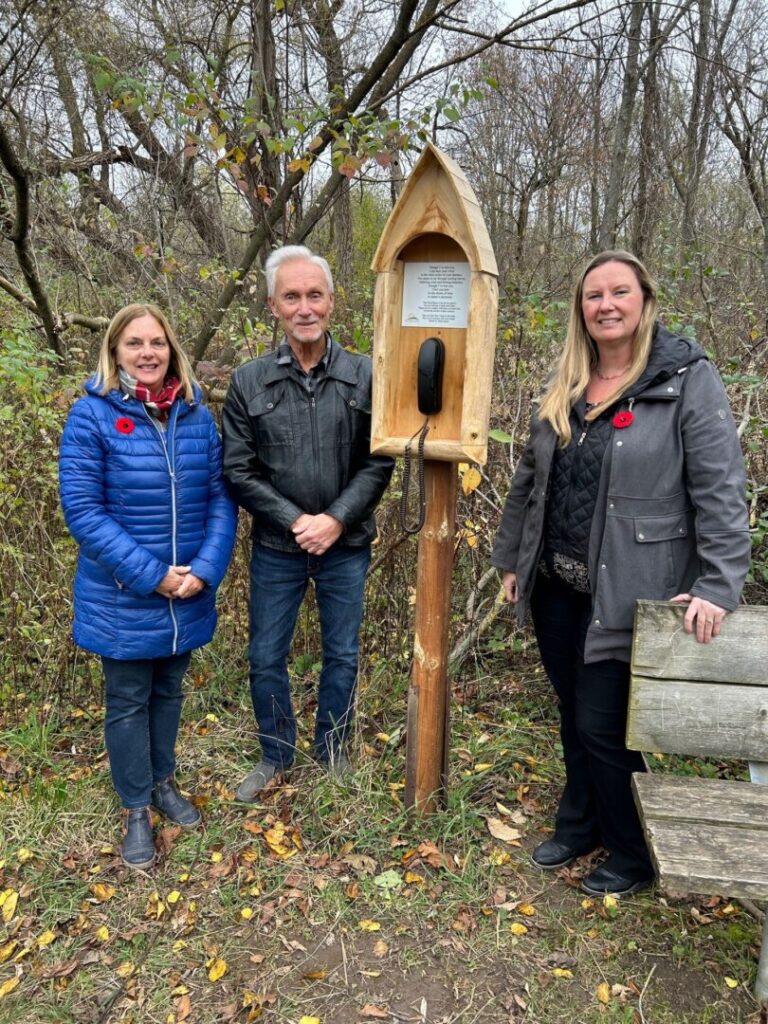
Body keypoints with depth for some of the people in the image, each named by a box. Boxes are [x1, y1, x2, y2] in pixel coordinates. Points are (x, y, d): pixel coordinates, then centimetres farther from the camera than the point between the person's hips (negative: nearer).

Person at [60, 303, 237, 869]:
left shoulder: (197, 414, -1)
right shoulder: (92, 415, -12)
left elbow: (221, 497, 0)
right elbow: (82, 508, -15)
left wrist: (205, 568, -13)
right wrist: (150, 574, -20)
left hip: (189, 594, 4)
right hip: (123, 599, -3)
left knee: (169, 689, 21)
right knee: (128, 701, 12)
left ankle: (163, 781, 43)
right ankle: (136, 809, 32)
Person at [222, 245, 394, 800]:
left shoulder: (364, 375, -6)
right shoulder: (249, 381, -5)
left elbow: (378, 463, -6)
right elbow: (238, 469, -5)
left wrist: (336, 520, -16)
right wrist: (295, 520, -15)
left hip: (346, 546, 0)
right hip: (276, 547, 1)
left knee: (342, 655, 14)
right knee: (266, 658, 11)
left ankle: (333, 752, 37)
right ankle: (276, 755, 35)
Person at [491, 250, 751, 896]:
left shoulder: (688, 381, -9)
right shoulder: (564, 389, 10)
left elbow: (720, 492, -13)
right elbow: (529, 480, 16)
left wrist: (718, 587, -19)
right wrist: (511, 558, 18)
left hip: (625, 595, -6)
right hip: (556, 587, 6)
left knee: (601, 725, 1)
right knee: (573, 716, 18)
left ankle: (634, 855, 27)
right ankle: (579, 825, 41)